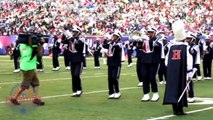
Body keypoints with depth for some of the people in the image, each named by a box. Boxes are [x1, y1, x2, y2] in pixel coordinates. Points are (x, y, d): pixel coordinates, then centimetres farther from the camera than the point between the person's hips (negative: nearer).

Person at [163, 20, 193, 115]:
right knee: (181, 88, 1)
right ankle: (179, 109, -1)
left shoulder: (171, 47, 5)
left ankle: (175, 109, 10)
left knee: (172, 87, 8)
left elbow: (166, 61, 7)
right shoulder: (186, 47, -7)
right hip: (182, 73, -4)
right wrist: (189, 74, -7)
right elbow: (189, 62, -12)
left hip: (171, 72, 4)